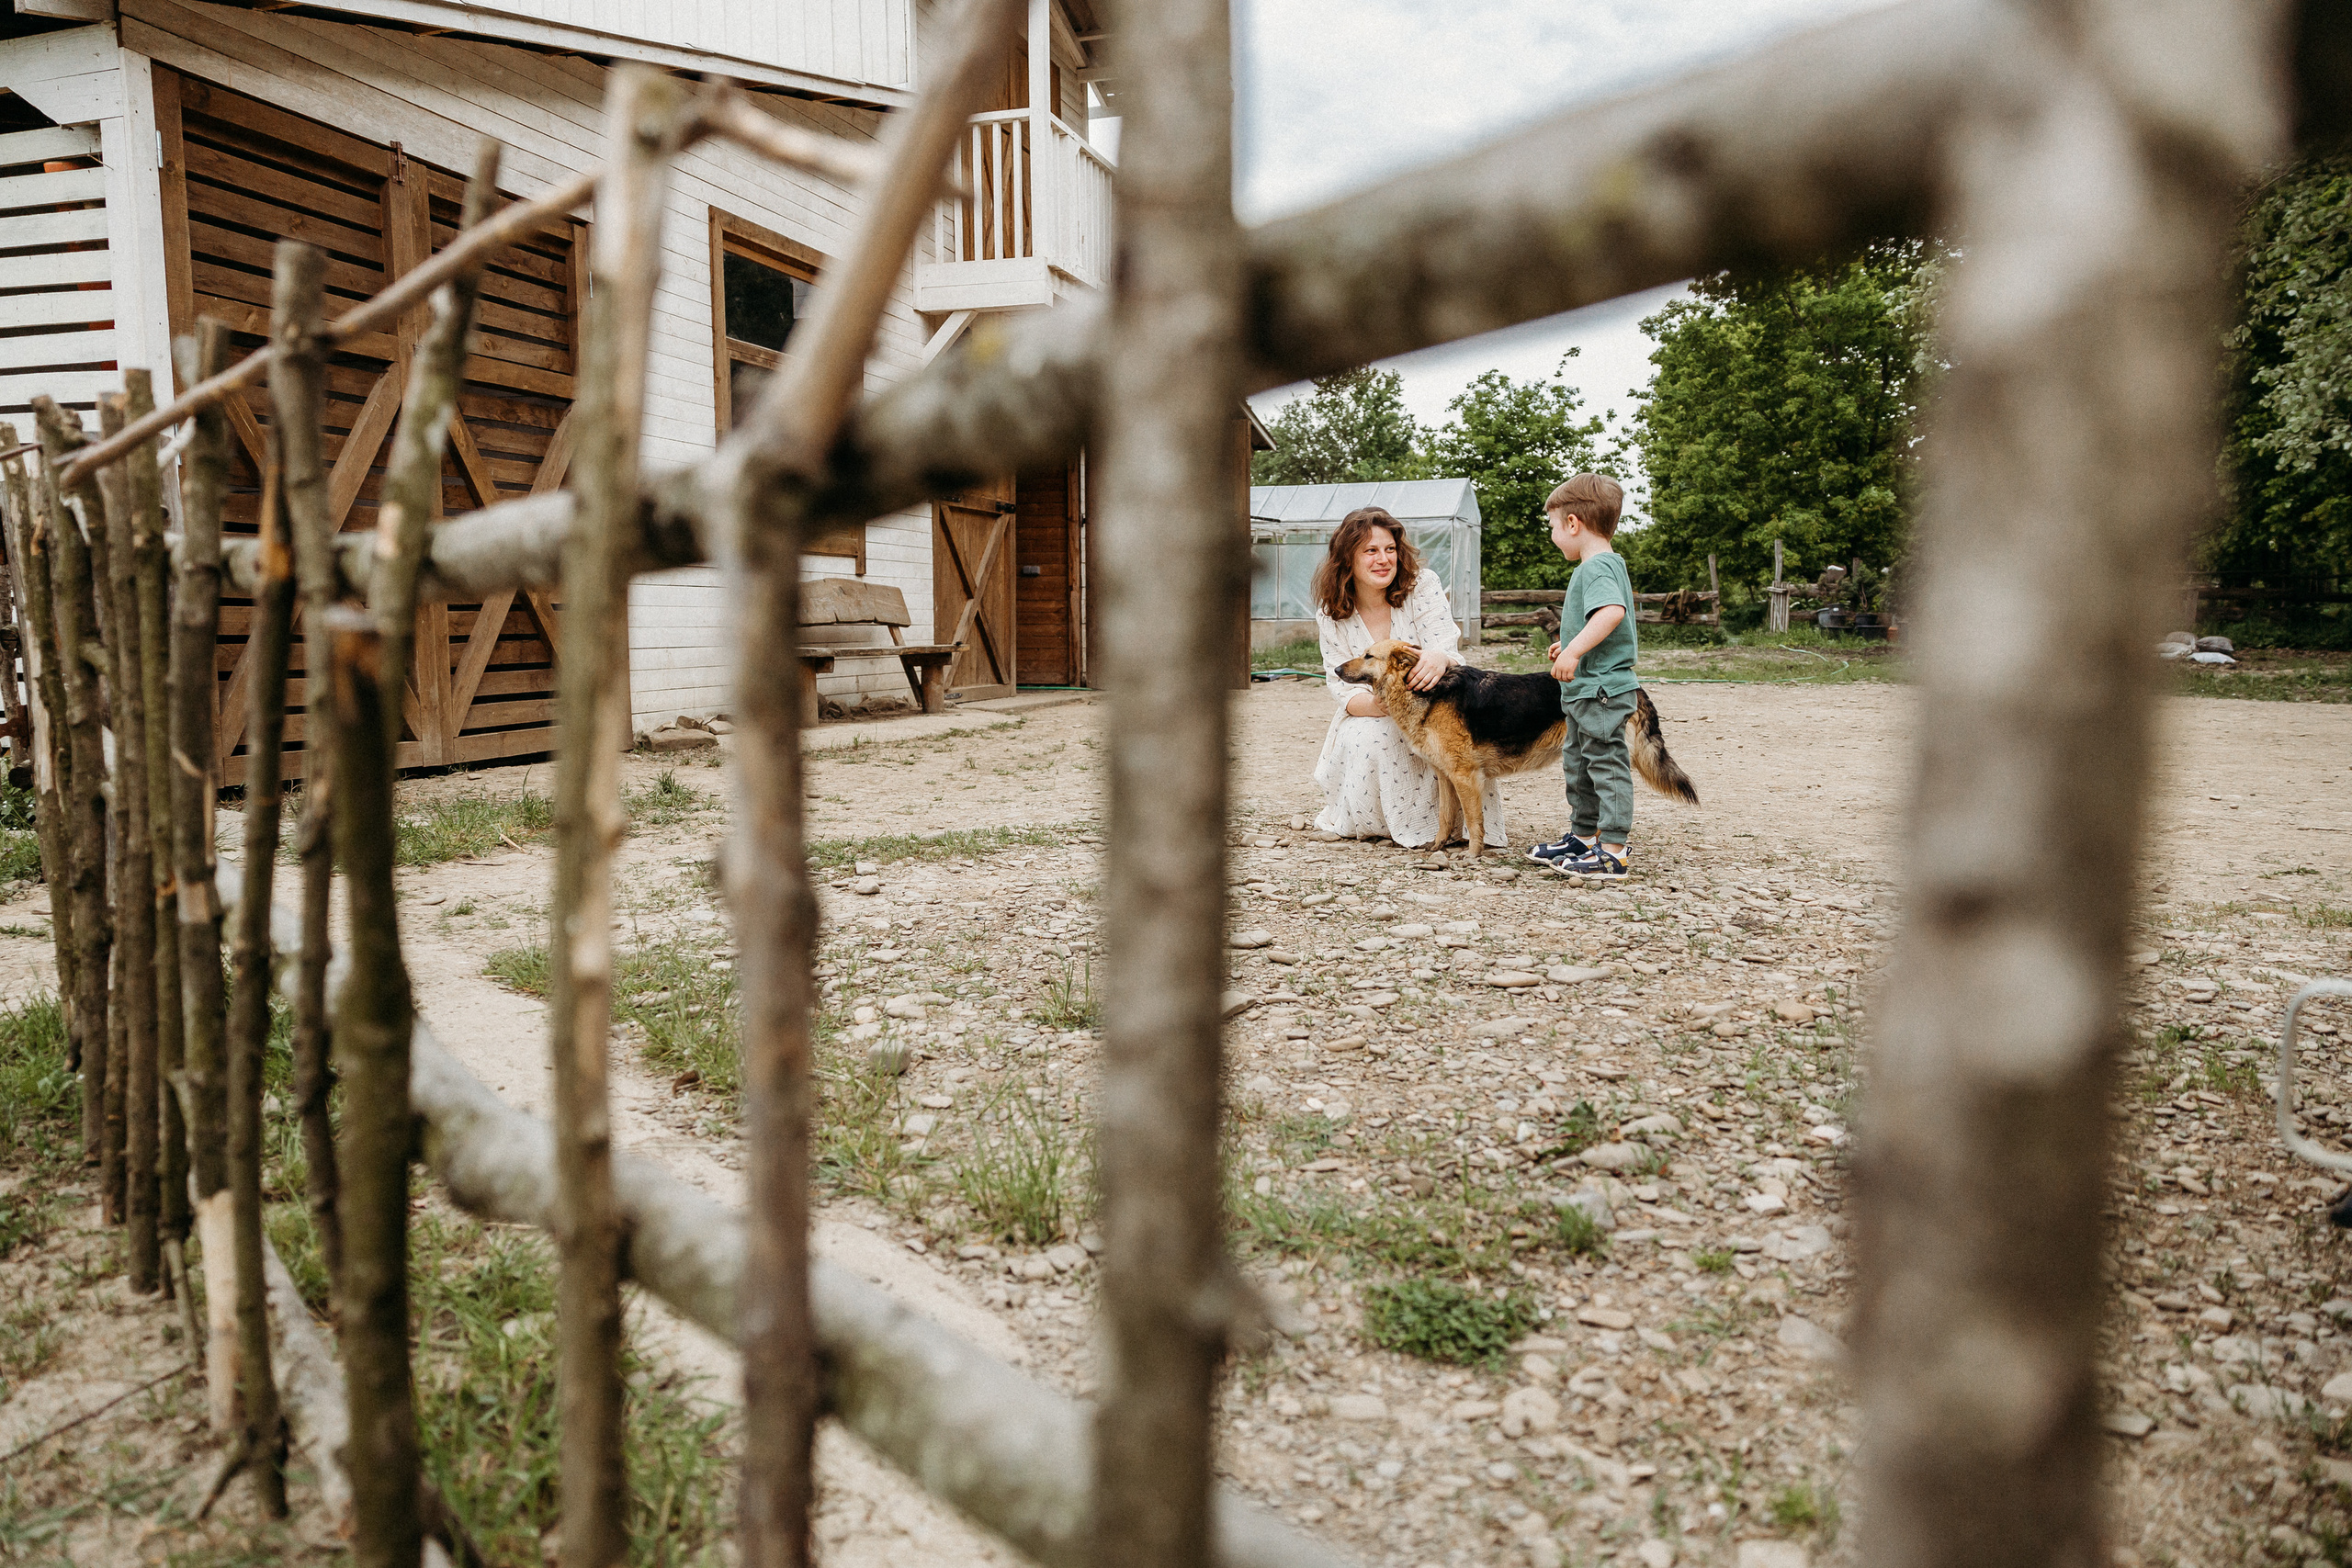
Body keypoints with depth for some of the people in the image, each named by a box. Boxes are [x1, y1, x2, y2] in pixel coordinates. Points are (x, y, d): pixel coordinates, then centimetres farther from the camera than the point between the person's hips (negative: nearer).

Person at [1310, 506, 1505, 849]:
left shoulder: (1423, 586, -13)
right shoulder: (1331, 613, -7)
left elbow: (1447, 651, -21)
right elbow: (1341, 685, -9)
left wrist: (1439, 659, -50)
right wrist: (1375, 703, -35)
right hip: (1370, 715, 1)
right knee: (1365, 741, -33)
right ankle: (1365, 822, -4)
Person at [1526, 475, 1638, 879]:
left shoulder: (1597, 568, -18)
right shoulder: (1606, 565, 16)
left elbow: (1613, 612, -35)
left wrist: (1574, 651, -39)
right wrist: (1571, 645, 34)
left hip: (1601, 689, -11)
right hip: (1586, 691, 11)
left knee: (1607, 764, -6)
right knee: (1578, 763, 19)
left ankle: (1612, 852, -2)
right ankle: (1583, 836, 31)